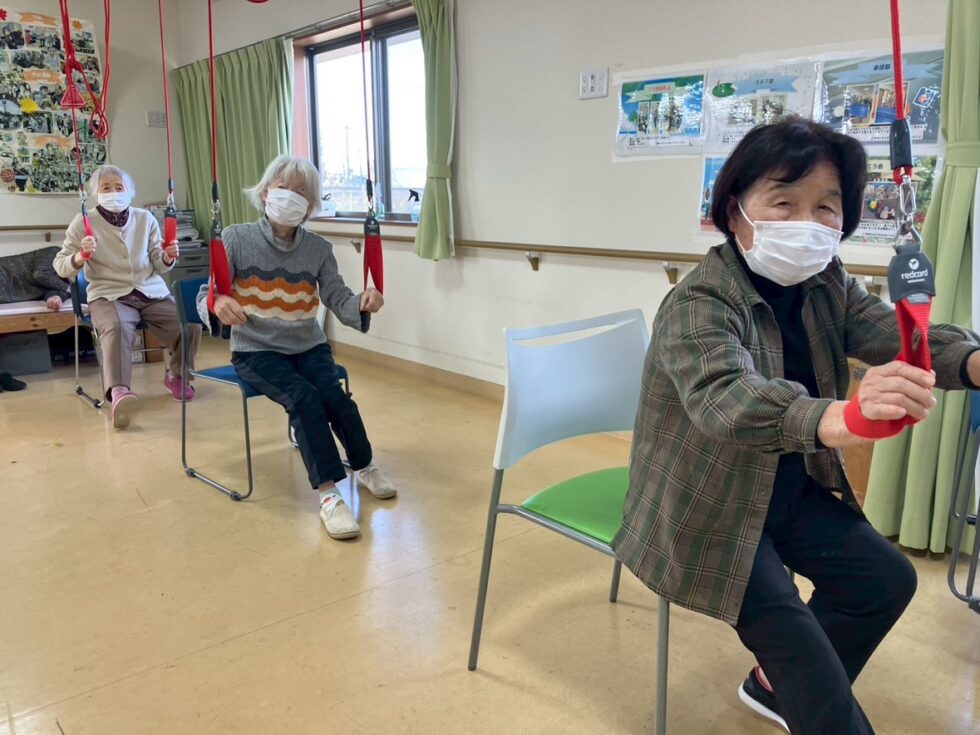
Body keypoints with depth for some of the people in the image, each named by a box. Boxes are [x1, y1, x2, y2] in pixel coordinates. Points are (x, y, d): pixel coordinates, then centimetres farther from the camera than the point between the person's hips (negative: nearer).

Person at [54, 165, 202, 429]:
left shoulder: (145, 219, 10)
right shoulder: (83, 223, 2)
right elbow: (60, 266, 2)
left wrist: (168, 257, -11)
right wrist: (80, 257, -20)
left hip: (152, 292, 3)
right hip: (108, 295, -3)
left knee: (190, 323, -21)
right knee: (116, 327, -38)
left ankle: (176, 375, 6)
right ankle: (119, 392, -50)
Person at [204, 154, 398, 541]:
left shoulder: (319, 249, 1)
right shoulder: (236, 239, -6)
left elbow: (340, 301, -6)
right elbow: (207, 293, -9)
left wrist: (363, 304, -31)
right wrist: (218, 303, -35)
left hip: (308, 346, 3)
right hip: (256, 350, -2)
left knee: (335, 396, -23)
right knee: (305, 398, -29)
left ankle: (365, 467, 5)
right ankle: (328, 495, -21)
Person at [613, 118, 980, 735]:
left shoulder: (829, 287, -2)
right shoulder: (699, 304, -26)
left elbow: (899, 334, -17)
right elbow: (722, 396, -44)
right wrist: (834, 419, -63)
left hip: (792, 489, 7)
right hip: (706, 504, -7)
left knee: (888, 579, 8)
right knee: (781, 618, -16)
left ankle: (778, 684, 28)